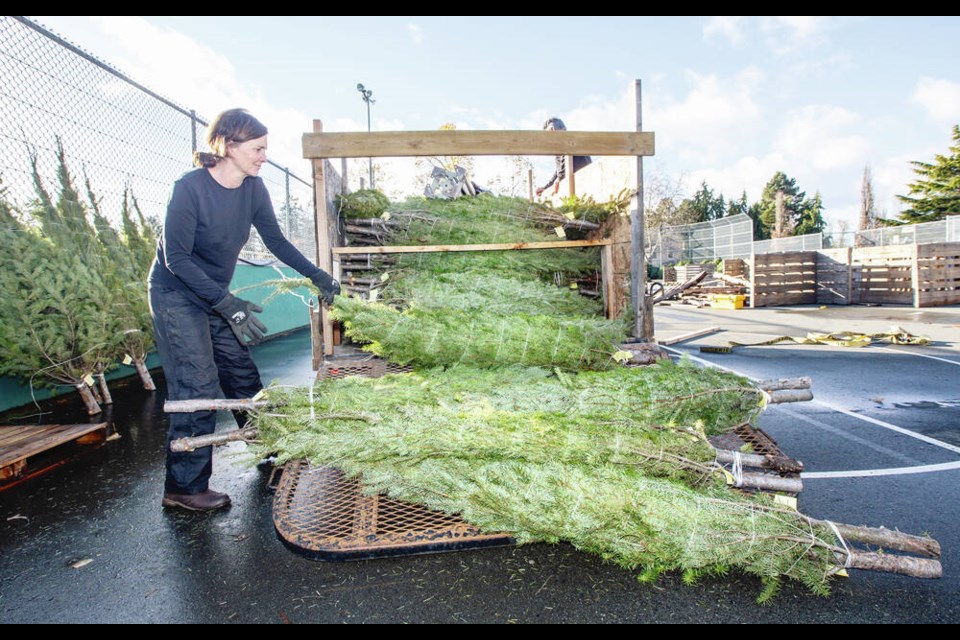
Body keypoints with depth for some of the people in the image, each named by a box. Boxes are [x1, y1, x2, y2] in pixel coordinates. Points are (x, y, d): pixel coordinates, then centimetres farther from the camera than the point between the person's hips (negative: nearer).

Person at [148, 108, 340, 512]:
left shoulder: (253, 188, -6)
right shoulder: (190, 188, -24)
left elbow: (276, 241, 3)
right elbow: (177, 258, -23)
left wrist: (316, 275, -6)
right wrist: (228, 305, -31)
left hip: (215, 296, 7)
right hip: (176, 296, -6)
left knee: (242, 375, 11)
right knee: (197, 387, -8)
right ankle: (184, 487, 5)